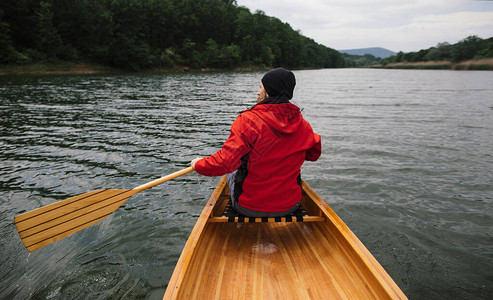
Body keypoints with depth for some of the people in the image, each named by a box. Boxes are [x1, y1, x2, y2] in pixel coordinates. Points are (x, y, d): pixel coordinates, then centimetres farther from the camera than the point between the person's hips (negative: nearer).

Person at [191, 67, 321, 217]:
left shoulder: (248, 120, -21)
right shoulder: (302, 124, -6)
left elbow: (225, 162, -24)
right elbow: (314, 153, 11)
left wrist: (198, 164, -5)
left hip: (248, 208, -3)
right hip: (289, 206, 4)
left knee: (231, 170, 27)